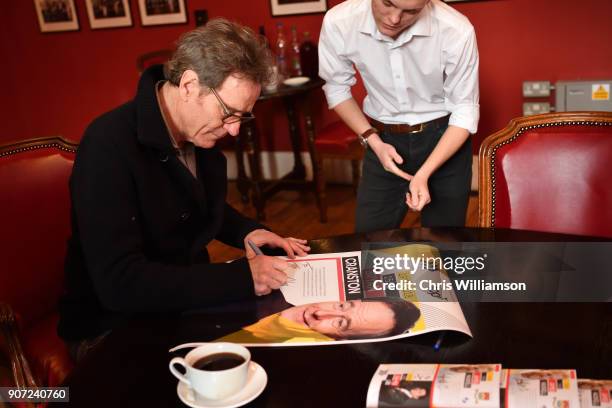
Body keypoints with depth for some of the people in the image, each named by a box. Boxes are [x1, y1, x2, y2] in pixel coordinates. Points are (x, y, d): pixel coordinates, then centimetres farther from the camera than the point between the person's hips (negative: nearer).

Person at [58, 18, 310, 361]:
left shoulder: (202, 134, -1)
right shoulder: (110, 145, -24)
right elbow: (119, 282, -30)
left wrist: (248, 232, -1)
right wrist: (242, 278, -31)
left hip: (188, 304, 7)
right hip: (117, 329, -7)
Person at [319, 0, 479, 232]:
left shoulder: (456, 31, -26)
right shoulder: (337, 23, -20)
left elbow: (464, 111, -15)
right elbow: (337, 89, -2)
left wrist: (424, 174, -24)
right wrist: (373, 141, -13)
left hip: (444, 137, -1)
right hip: (384, 139, 2)